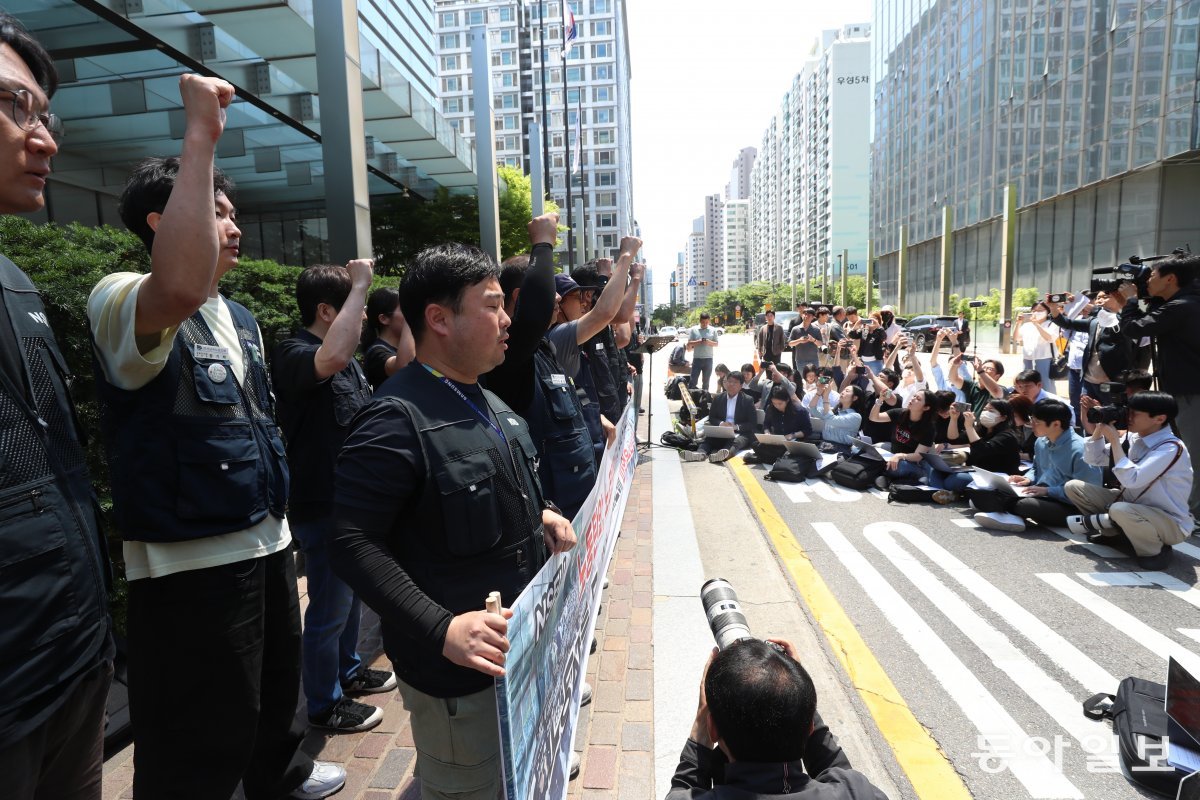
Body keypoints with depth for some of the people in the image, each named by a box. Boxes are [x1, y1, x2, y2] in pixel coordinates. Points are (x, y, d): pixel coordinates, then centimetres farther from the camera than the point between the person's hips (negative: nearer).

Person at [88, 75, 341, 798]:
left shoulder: (241, 318, 13)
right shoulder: (122, 304, -14)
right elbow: (180, 289, -40)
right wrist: (201, 137, -33)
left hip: (266, 544, 9)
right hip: (190, 566, -8)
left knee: (277, 686, 27)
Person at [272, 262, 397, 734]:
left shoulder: (346, 358, 9)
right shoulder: (293, 354, -19)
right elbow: (331, 360, -44)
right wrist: (360, 285, -36)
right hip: (323, 506, -9)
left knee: (351, 595, 23)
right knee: (329, 609, 5)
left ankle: (349, 671, 43)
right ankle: (325, 705, 24)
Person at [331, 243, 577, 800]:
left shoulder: (486, 403, 8)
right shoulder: (397, 418, -22)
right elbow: (352, 542, -25)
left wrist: (538, 514, 2)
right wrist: (440, 628, -32)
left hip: (518, 650, 9)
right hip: (457, 670, -9)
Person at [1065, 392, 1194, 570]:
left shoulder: (1171, 448, -24)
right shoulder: (1133, 438, -2)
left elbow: (1131, 479, -36)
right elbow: (1093, 459, 5)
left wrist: (1114, 440, -29)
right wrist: (1099, 428, -9)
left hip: (1170, 523, -7)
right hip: (1132, 506, 7)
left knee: (1120, 510, -39)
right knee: (1073, 487, -2)